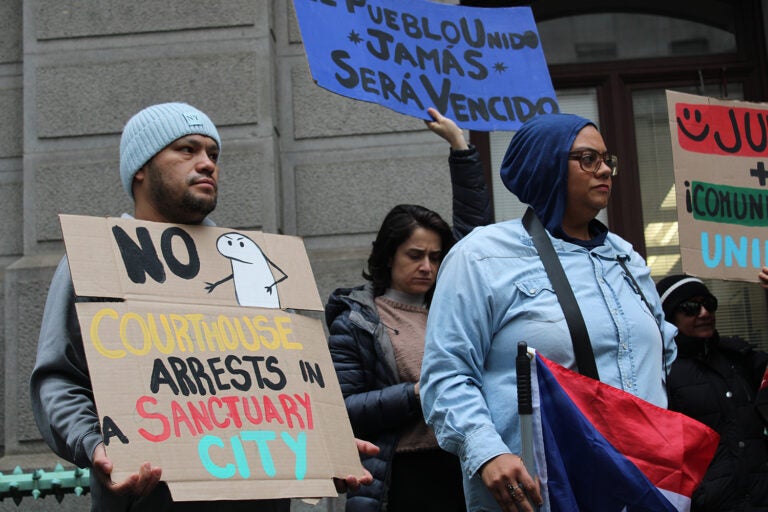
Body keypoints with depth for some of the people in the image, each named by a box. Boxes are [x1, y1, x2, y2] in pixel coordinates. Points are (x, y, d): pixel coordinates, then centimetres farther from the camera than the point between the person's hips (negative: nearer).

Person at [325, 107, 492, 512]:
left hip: (463, 468, 4)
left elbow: (474, 227, 15)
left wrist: (459, 144, 14)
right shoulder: (354, 321, 2)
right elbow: (343, 408, -5)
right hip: (405, 477, -4)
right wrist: (415, 395, -13)